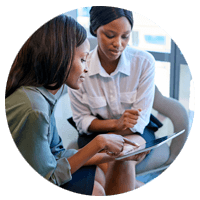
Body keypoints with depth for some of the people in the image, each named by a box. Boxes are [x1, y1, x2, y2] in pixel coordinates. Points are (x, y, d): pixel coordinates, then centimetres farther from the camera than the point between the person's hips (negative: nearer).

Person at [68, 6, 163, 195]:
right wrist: (116, 124, -22)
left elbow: (140, 120, -10)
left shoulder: (144, 62, -13)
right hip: (94, 132, 0)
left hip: (137, 133, 0)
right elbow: (81, 121, -4)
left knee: (122, 158, -34)